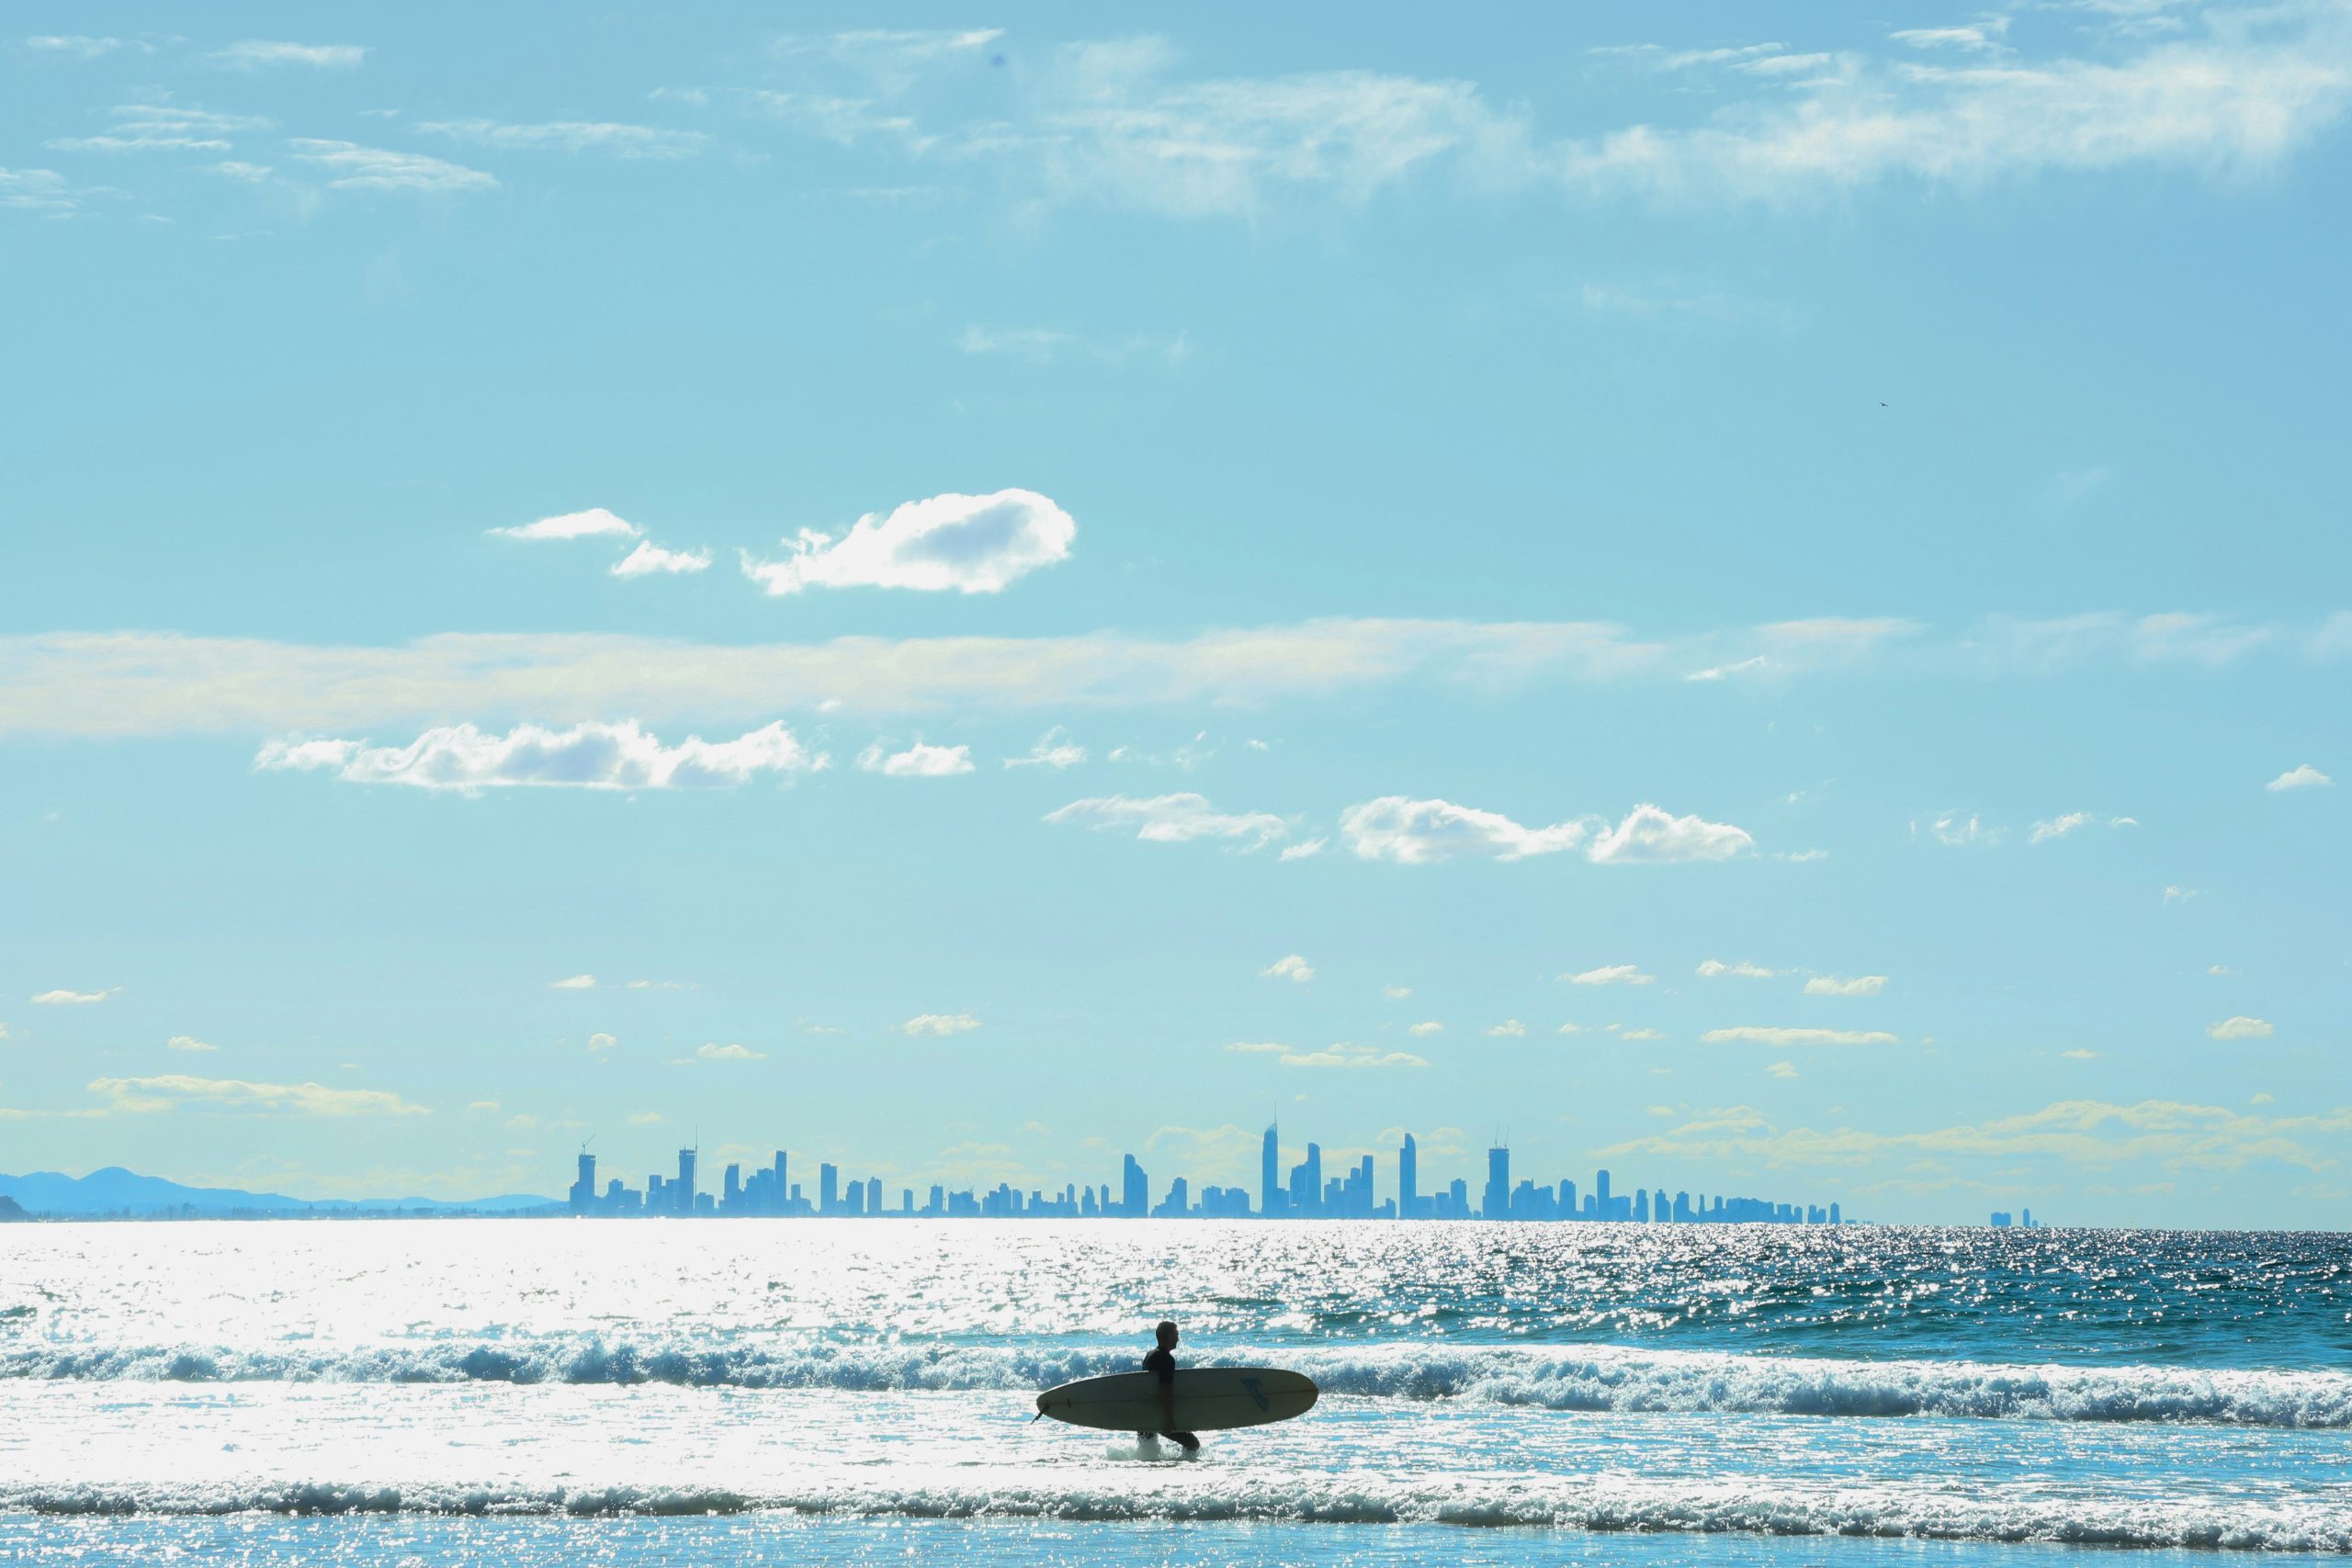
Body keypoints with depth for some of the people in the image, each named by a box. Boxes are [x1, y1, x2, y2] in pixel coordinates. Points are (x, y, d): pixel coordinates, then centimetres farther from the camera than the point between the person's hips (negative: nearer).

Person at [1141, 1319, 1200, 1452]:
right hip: (1157, 1416, -10)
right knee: (1193, 1444, -10)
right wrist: (1169, 1419, -28)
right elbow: (1166, 1391, -25)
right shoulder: (1166, 1359, -16)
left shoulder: (1150, 1355, 14)